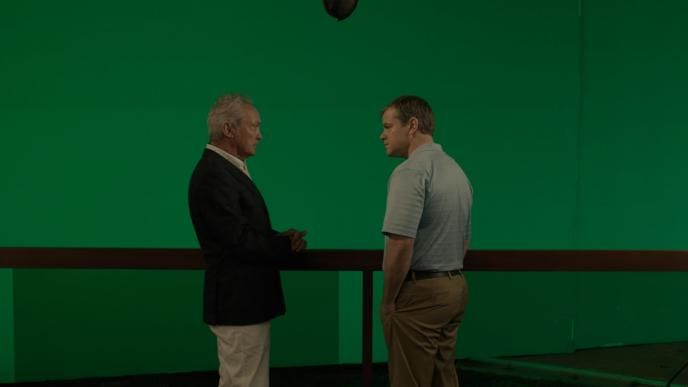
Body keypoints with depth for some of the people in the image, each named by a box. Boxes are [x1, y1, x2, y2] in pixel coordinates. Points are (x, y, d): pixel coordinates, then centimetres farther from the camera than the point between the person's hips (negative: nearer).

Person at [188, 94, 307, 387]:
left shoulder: (226, 169, 14)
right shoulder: (214, 175, -18)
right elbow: (239, 240, -23)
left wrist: (280, 238, -2)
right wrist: (287, 245, -9)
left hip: (241, 299, 10)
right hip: (239, 302, -10)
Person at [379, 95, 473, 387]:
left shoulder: (411, 170, -16)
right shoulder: (456, 170, 13)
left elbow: (401, 244, -23)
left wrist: (388, 299, -12)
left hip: (418, 292, -9)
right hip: (453, 286, 9)